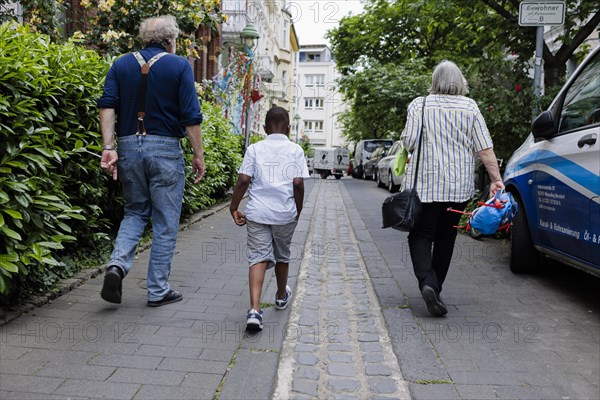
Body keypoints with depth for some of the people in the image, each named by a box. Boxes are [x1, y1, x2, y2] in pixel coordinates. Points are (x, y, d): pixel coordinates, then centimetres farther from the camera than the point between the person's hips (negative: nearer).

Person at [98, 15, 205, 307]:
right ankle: (158, 291, 13)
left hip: (129, 146, 4)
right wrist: (198, 154, -1)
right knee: (165, 222, 6)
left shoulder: (121, 64, 11)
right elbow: (191, 116, -7)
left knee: (135, 212, 21)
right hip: (165, 148, -4)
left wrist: (109, 147, -4)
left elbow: (107, 106, -1)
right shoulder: (179, 66, 0)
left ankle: (118, 264, -3)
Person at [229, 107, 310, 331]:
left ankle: (254, 310, -17)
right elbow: (298, 184, -5)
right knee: (282, 256, 19)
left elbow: (244, 180, -4)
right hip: (285, 213, 1)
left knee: (258, 257, 0)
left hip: (257, 213, 0)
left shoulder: (254, 149, 4)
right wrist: (298, 211, 8)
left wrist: (234, 208, 4)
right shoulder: (295, 150, 3)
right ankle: (281, 297, 42)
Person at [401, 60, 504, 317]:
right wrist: (496, 179, 0)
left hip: (424, 183, -2)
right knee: (446, 236, 14)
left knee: (421, 234, 3)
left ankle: (427, 283, -20)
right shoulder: (469, 107, 5)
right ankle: (436, 286, 24)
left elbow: (409, 142, -8)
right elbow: (485, 148, -1)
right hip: (459, 186, 2)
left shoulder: (419, 104, -1)